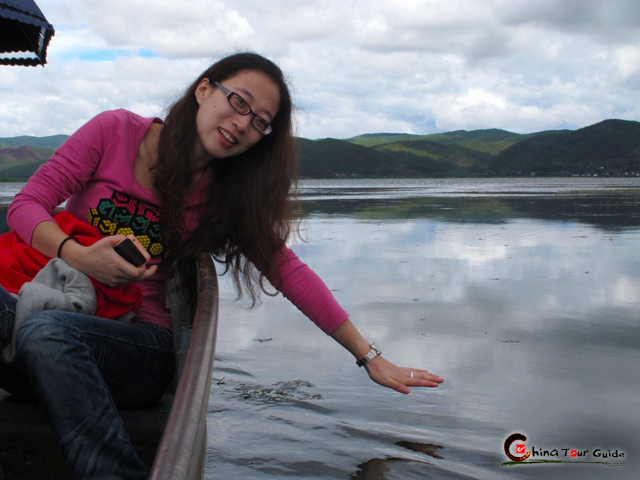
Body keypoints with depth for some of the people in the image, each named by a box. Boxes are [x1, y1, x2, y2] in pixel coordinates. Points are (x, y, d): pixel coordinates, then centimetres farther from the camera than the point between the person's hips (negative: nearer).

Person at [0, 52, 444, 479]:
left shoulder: (227, 197, 1)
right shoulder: (116, 131, -2)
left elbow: (288, 271, 0)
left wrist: (369, 356, -2)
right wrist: (77, 255, -23)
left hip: (141, 342, -1)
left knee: (46, 332, -34)